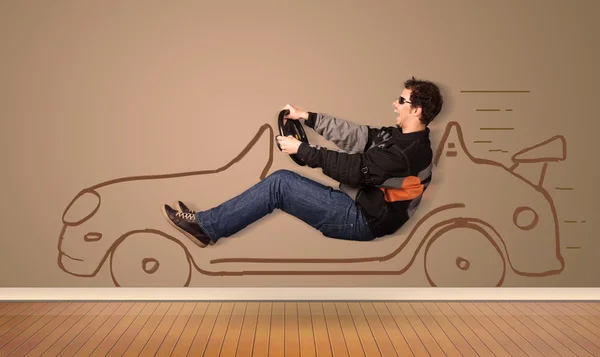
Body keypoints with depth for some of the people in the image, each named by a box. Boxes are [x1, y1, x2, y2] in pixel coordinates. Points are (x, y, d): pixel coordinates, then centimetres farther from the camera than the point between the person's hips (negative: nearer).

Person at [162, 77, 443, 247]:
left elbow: (354, 168, -22)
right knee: (283, 183, -1)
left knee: (280, 182, -17)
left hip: (362, 219, -9)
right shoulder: (398, 136, 12)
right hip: (354, 203, 9)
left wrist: (301, 148, -16)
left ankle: (206, 226, -10)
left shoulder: (411, 151, -19)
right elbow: (355, 136, 10)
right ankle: (209, 223, -1)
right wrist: (306, 117, 6)